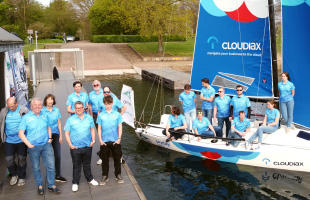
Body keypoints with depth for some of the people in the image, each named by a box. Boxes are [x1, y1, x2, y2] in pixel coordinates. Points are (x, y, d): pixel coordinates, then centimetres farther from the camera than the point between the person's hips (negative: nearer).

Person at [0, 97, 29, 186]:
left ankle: (21, 177, 28)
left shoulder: (24, 110, -7)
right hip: (9, 140, 2)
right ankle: (14, 175, 30)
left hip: (21, 140, -2)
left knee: (22, 159, 9)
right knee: (8, 160, 4)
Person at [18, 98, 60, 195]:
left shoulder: (44, 116, 7)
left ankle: (51, 185, 17)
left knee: (51, 165, 2)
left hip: (46, 145, 3)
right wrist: (29, 144, -12)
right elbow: (21, 133, -5)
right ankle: (40, 185, 27)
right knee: (36, 168, 9)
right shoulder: (26, 117, -5)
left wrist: (50, 138, 6)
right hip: (34, 147, -3)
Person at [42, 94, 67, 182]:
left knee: (58, 155, 1)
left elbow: (59, 123, 8)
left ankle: (58, 175, 12)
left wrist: (61, 136, 8)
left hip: (55, 134, 3)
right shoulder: (42, 111, -6)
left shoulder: (56, 110, 3)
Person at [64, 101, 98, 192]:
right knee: (76, 166, 10)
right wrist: (70, 144, -11)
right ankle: (75, 183, 24)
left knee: (87, 164, 19)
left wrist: (93, 140, 1)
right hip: (75, 147, -2)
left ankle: (90, 179, 36)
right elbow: (66, 133, -4)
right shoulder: (70, 119, -6)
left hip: (87, 146, 2)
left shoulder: (89, 118, 2)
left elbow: (92, 129, 10)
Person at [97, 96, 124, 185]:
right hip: (104, 141, 0)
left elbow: (120, 127, 0)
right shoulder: (101, 115, 0)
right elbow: (99, 128, 2)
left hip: (115, 141, 0)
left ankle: (118, 175, 26)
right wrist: (100, 140, -4)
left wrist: (119, 138, -6)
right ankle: (105, 176, 24)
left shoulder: (117, 114, -1)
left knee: (117, 159, 10)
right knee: (105, 159, 10)